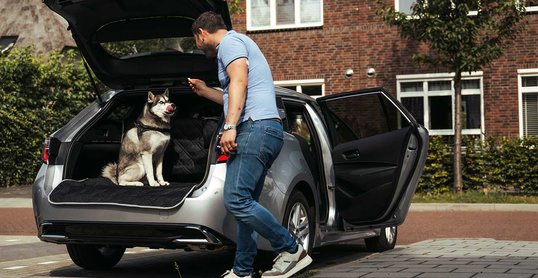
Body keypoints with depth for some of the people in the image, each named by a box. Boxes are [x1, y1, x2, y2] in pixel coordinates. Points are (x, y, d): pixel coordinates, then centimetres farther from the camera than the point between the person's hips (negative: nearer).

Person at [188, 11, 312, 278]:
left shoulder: (229, 41, 0)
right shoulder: (240, 44, 32)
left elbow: (239, 82, -18)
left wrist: (230, 127, -26)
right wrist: (205, 91, 50)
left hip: (256, 128, -11)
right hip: (265, 131, 11)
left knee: (236, 200, -19)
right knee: (245, 203, 9)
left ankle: (292, 251, -15)